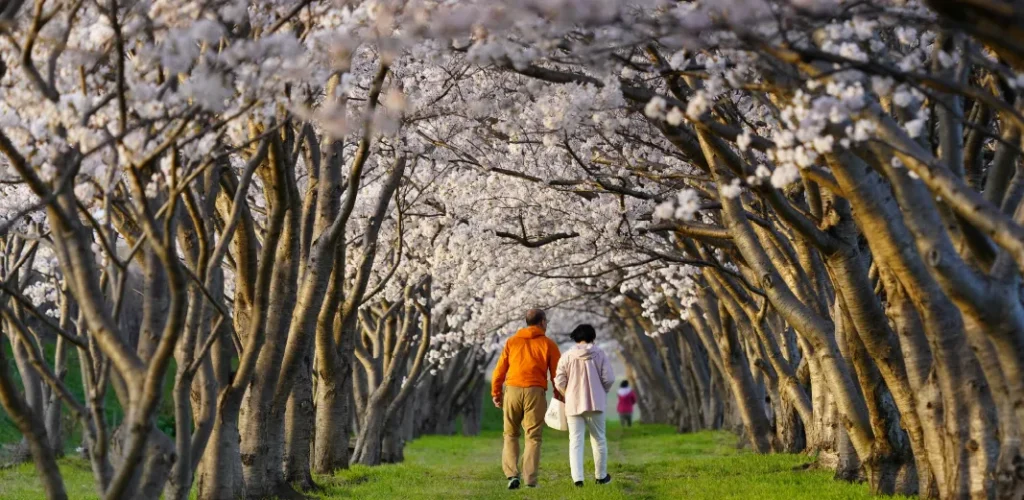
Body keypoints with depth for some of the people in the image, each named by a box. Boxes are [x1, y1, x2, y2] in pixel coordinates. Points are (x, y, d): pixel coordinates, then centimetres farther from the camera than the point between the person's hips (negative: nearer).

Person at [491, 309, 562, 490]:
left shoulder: (512, 342, 12)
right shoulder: (548, 344, 6)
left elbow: (499, 370, 8)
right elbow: (556, 373, 3)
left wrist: (495, 393, 13)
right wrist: (559, 396, 13)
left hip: (513, 390, 2)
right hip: (535, 392, -2)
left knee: (511, 435, 12)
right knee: (533, 437, 2)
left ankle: (512, 474, -1)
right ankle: (530, 479, -4)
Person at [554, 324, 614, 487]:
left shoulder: (567, 356, -3)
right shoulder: (599, 354, -4)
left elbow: (559, 382, -4)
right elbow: (609, 378, -6)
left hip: (574, 404, 0)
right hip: (595, 403, 0)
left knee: (575, 441, 3)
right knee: (598, 439, 14)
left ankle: (577, 477, -8)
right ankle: (601, 476, 22)